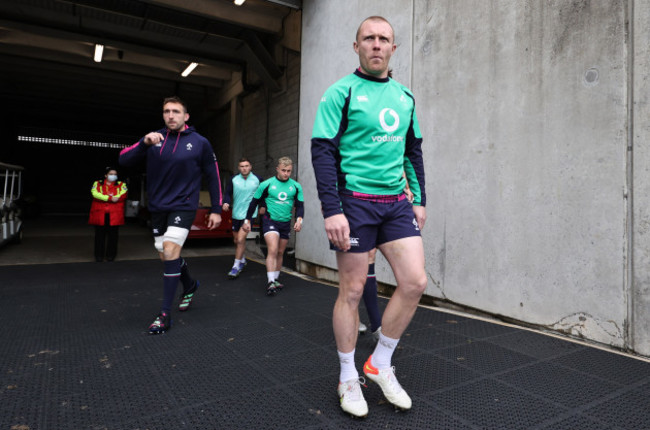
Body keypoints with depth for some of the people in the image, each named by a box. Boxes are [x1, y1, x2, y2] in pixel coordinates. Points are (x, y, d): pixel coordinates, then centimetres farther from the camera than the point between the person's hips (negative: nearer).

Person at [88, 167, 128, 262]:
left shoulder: (121, 185, 13)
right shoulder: (97, 184, 14)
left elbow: (122, 195, -7)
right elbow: (95, 194, -6)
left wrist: (103, 198, -9)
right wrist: (110, 198, -15)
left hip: (114, 215, 0)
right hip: (99, 214, 0)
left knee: (113, 235, 1)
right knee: (100, 235, 2)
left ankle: (111, 255, 12)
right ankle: (99, 256, 11)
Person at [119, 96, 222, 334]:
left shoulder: (199, 142, -4)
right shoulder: (155, 138, 2)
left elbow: (213, 176, 2)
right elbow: (124, 159, -4)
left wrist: (216, 209, 1)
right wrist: (144, 143, -22)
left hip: (183, 206, -4)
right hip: (158, 207, 4)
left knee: (170, 250, -18)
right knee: (166, 256, 13)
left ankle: (165, 315, -9)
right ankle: (190, 285, 42)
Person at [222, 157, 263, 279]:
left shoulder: (257, 179, -2)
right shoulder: (234, 180, 1)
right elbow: (228, 193, 8)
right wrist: (226, 203, -10)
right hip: (236, 214, 4)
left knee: (241, 239, -14)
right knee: (236, 240, 14)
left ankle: (236, 266, -4)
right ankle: (242, 260, 38)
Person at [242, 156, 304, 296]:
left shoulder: (296, 186, 3)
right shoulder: (267, 184, -5)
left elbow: (300, 205, 8)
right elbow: (254, 202, 3)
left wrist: (299, 219, -10)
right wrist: (247, 220, 3)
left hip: (286, 223, 4)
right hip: (270, 221, -4)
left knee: (280, 253, 13)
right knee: (272, 250, -19)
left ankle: (275, 280, 27)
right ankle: (270, 282, -18)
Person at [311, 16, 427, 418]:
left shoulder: (405, 96, 15)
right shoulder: (341, 92, -2)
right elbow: (322, 150, -9)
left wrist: (419, 200, 13)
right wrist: (331, 210, -17)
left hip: (397, 202, 6)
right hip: (355, 202, -5)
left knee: (415, 282, -3)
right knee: (352, 291, 1)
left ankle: (380, 364, 18)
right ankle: (349, 378, 21)